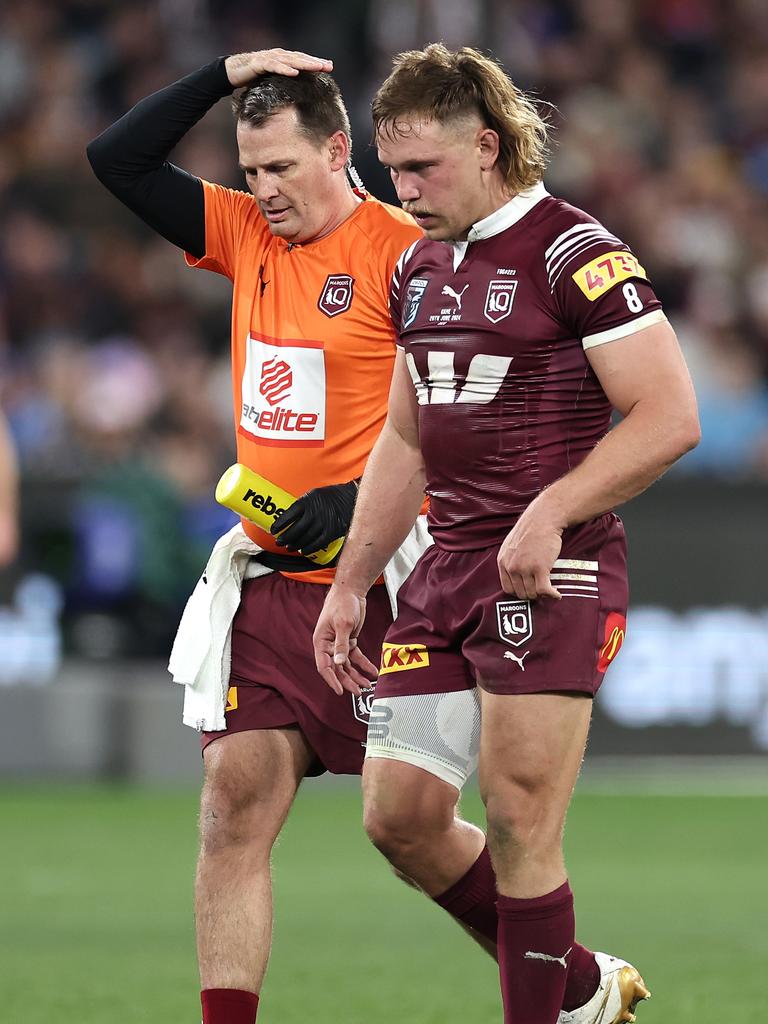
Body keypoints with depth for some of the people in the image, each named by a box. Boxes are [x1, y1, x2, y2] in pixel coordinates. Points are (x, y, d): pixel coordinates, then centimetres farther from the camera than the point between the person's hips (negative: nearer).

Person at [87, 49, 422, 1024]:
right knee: (235, 805, -4)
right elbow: (116, 160, 11)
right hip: (269, 575, 6)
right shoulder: (245, 233, 11)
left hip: (377, 580, -6)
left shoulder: (404, 256, -9)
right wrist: (226, 73, 2)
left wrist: (362, 497, -19)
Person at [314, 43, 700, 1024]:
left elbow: (670, 416, -15)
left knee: (518, 823, -10)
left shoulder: (575, 254, -10)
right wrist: (350, 585, 21)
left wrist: (551, 511, -22)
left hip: (553, 573, -8)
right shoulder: (418, 267, 15)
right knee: (399, 816, 4)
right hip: (446, 568, 8)